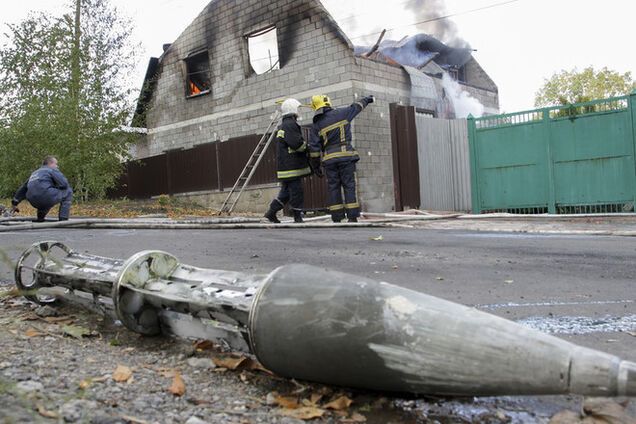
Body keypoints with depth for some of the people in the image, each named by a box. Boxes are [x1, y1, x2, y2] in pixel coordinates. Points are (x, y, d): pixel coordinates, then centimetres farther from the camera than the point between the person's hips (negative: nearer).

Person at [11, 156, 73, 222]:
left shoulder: (35, 173, 31)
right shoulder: (52, 170, 8)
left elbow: (23, 188, 35)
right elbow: (64, 184, -4)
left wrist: (15, 203, 41)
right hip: (46, 196, -9)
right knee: (68, 191, 9)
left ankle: (40, 219, 24)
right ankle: (63, 220, -1)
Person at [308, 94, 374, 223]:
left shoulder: (316, 125, 6)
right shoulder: (341, 113, 2)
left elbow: (314, 148, 3)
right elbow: (356, 107, 20)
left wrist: (315, 166, 11)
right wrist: (367, 100, 39)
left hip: (329, 159, 2)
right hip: (346, 156, -2)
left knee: (334, 188, 6)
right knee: (349, 186, -1)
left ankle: (337, 219, 4)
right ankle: (352, 217, -5)